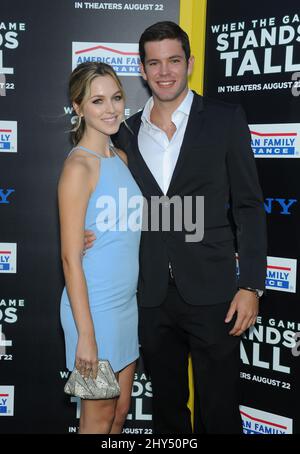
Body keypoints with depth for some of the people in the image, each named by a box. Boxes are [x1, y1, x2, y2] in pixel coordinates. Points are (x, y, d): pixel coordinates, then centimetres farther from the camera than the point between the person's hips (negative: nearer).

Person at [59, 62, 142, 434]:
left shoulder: (121, 158, 7)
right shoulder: (79, 166, -17)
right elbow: (71, 258, -19)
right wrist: (86, 335, -19)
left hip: (127, 303, 7)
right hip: (94, 307, -7)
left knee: (121, 410, 20)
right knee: (98, 419, 10)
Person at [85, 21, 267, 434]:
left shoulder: (225, 119, -1)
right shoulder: (127, 132, 9)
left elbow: (248, 205, -3)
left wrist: (251, 285, -10)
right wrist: (96, 230, -5)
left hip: (211, 292, -3)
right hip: (152, 295, 3)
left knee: (218, 411, 8)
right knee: (167, 404, 18)